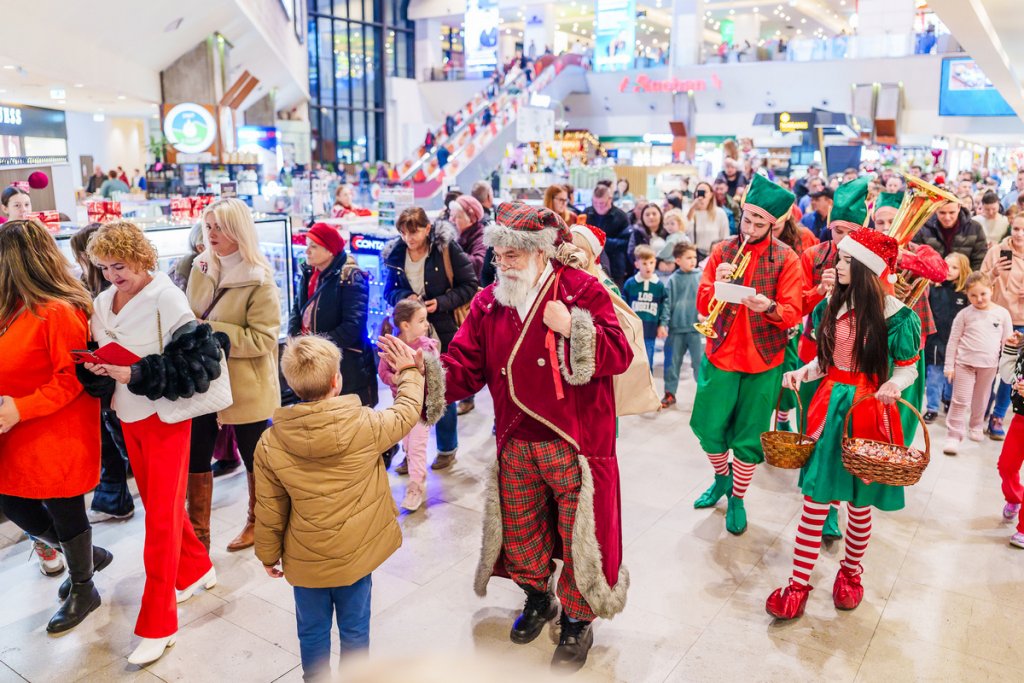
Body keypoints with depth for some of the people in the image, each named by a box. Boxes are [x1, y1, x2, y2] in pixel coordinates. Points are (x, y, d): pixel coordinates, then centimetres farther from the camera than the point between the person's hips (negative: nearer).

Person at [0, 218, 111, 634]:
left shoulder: (58, 312, -20)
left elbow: (71, 379, -20)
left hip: (58, 436, -8)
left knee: (64, 513, 7)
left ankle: (83, 589, 30)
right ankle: (84, 556, 38)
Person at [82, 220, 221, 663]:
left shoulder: (166, 298, -16)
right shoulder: (103, 302, 4)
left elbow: (196, 360, -21)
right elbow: (98, 357, 13)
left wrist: (138, 375, -25)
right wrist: (96, 368, -10)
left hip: (164, 416, -7)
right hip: (128, 416, 7)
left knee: (162, 515, -1)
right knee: (155, 502, 17)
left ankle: (157, 624, 9)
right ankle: (196, 569, 40)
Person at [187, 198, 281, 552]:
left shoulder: (259, 280, -16)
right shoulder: (202, 267, 3)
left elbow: (263, 338, -20)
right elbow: (189, 315, 15)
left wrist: (212, 332, -23)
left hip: (245, 386, -5)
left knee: (254, 457, 14)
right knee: (195, 458, 11)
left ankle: (257, 522, 36)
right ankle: (197, 533, 28)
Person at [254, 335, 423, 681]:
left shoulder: (270, 443, -15)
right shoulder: (365, 425, -20)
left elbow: (269, 511, -6)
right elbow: (405, 414, 1)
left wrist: (268, 555, 10)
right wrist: (409, 372, 16)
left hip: (305, 560, 1)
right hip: (356, 554, 0)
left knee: (312, 632, 20)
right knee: (354, 629, 19)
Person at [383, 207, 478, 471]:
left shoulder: (446, 249, -12)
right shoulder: (396, 253, -1)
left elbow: (469, 286, -8)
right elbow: (389, 290, 9)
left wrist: (442, 302, -20)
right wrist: (403, 297, -12)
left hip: (443, 331, -3)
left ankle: (447, 448, 27)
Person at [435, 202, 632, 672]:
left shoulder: (583, 290, -10)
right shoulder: (487, 303, 2)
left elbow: (619, 356, -14)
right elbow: (465, 368, -2)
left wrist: (573, 328, -26)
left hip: (573, 443, -4)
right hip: (516, 444, 5)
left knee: (578, 534, 8)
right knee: (519, 531, 20)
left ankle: (577, 620, 34)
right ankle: (537, 599, 48)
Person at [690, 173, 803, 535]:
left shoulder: (786, 258, -5)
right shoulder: (721, 251, 1)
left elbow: (792, 313, -11)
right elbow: (702, 307, -3)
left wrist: (768, 307, -32)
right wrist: (717, 284, -23)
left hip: (763, 360, -2)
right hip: (721, 355, 2)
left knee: (748, 436, 7)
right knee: (708, 427, 8)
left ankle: (737, 499, 28)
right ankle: (722, 477, 39)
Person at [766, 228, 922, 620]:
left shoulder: (895, 315, -9)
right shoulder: (832, 306, 6)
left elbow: (908, 367, -2)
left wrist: (894, 384, -23)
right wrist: (803, 373, -4)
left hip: (868, 412, -3)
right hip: (829, 406, 4)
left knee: (859, 503, 10)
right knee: (815, 499, 3)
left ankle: (850, 573, 34)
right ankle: (799, 584, 10)